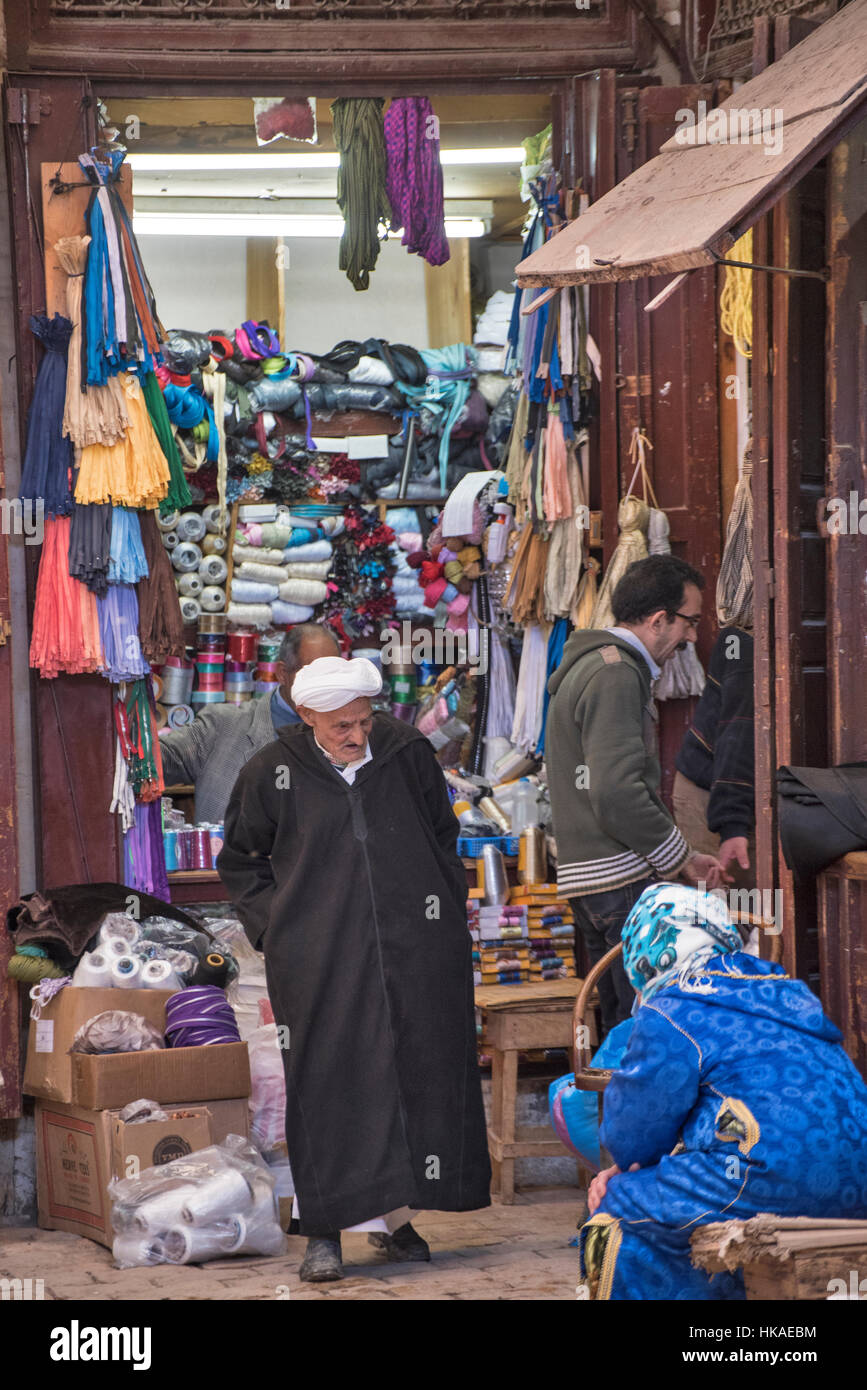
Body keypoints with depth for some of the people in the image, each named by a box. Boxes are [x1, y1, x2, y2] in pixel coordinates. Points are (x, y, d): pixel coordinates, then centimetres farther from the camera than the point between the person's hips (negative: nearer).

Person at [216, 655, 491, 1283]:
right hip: (322, 960, -2)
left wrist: (447, 913, 9)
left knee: (417, 1070, 4)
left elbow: (443, 836, 16)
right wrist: (275, 925, 2)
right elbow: (240, 861, 12)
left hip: (414, 949, 2)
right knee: (329, 1080, -7)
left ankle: (396, 1217, 15)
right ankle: (326, 1230, -4)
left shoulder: (408, 753, 3)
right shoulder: (273, 774, -1)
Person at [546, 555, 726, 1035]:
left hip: (585, 875, 11)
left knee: (621, 1027, 11)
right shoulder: (615, 675, -13)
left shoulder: (589, 666, 20)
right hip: (622, 880, -11)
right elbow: (617, 793, -22)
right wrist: (682, 857, -11)